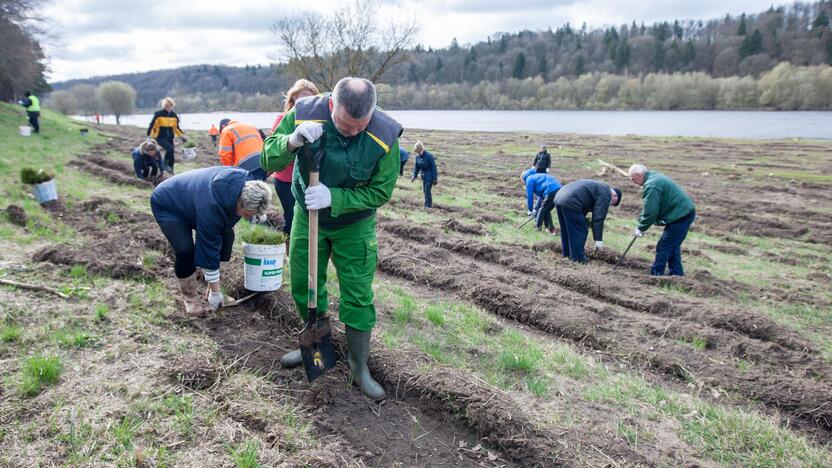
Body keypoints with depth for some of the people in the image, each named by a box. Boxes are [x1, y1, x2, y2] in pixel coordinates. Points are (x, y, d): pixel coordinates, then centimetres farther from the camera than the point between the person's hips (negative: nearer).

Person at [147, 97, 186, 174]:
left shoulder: (174, 115, 7)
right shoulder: (158, 114, -7)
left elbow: (176, 127, 18)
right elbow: (152, 125, -4)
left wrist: (182, 136, 13)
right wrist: (149, 136, -7)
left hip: (170, 138, 5)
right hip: (160, 137, -5)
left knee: (171, 154, 2)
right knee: (170, 149, -27)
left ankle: (171, 170, 14)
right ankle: (165, 164, -7)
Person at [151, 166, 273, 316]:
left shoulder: (245, 182, -24)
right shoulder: (211, 207, -42)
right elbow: (209, 250, -33)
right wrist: (215, 293, -24)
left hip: (192, 198, 8)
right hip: (166, 204, -8)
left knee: (226, 235, -7)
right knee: (185, 249, -27)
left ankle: (213, 289, 5)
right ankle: (189, 296, -2)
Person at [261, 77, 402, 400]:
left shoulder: (385, 135, -25)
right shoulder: (304, 114, -22)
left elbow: (380, 191, -18)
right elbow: (268, 160, -17)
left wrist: (334, 197, -31)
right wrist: (292, 142, -39)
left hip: (354, 226, -2)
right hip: (307, 218, 2)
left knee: (358, 297, 0)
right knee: (304, 286, 13)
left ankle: (359, 367, 19)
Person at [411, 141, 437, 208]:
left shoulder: (429, 156, -21)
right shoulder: (417, 157, -3)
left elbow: (434, 167, -17)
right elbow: (416, 167, 10)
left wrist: (435, 179, -17)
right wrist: (414, 176, 2)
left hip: (430, 176, -7)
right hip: (423, 176, 7)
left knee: (427, 190, -10)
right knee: (425, 190, 10)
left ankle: (428, 205, -1)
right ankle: (427, 204, 21)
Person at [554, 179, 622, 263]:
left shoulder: (597, 187, 30)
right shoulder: (605, 194, 1)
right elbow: (598, 218, -6)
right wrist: (598, 239, -3)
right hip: (570, 203, -10)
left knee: (566, 230, 21)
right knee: (580, 231, 1)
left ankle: (567, 253, 31)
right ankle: (578, 258, 7)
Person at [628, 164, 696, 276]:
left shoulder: (651, 186, -20)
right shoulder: (655, 176, 15)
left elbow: (650, 212, -20)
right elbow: (648, 208, 19)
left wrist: (641, 228, -7)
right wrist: (641, 224, 13)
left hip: (679, 216, -11)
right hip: (686, 212, 11)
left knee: (663, 248, -3)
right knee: (673, 246, 19)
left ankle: (656, 275, 4)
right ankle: (677, 274, 25)